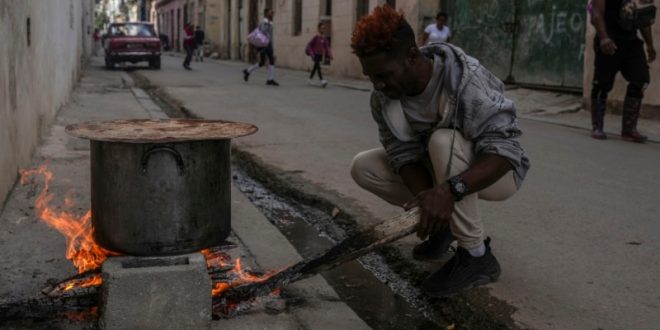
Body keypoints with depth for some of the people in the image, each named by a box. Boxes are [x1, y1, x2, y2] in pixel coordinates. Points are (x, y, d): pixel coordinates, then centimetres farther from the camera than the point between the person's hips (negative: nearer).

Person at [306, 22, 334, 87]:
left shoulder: (325, 38, 2)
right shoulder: (316, 37, -12)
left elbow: (327, 47, 9)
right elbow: (309, 45, -12)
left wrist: (329, 55, -2)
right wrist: (311, 53, -17)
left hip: (320, 55, 6)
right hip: (315, 54, -6)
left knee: (315, 67, 16)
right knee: (318, 66, -17)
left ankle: (310, 79, 32)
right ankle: (322, 80, -27)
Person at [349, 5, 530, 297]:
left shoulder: (466, 81, -33)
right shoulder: (383, 96, -15)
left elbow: (504, 151, -38)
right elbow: (404, 154, -16)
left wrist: (449, 190, -53)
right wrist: (427, 200, -36)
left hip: (495, 173, -6)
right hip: (438, 170, 6)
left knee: (443, 141, -37)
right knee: (363, 167, -10)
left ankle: (477, 257, -23)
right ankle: (443, 221, 5)